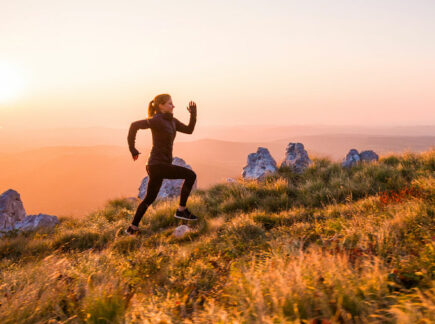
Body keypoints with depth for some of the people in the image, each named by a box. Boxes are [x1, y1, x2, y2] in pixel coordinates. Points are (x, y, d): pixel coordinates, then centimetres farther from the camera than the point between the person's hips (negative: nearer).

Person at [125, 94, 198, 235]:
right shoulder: (157, 120, -14)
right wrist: (132, 148, -13)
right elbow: (134, 125, -18)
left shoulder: (171, 120, 14)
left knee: (149, 198, 19)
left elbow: (189, 130, 16)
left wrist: (193, 113, 3)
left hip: (157, 166, 10)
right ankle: (181, 210, -1)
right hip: (158, 165, -10)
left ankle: (133, 228, 27)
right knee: (190, 175, -8)